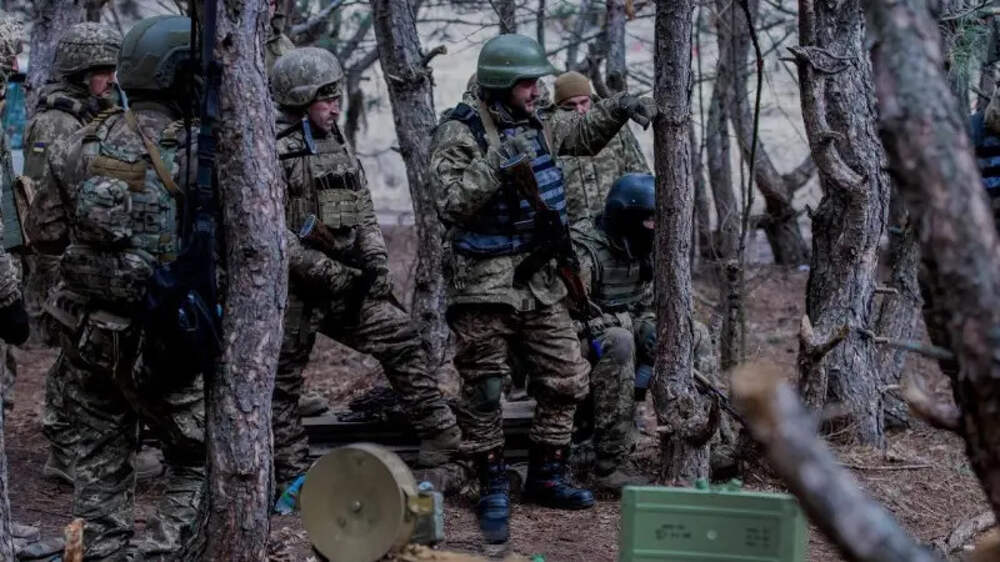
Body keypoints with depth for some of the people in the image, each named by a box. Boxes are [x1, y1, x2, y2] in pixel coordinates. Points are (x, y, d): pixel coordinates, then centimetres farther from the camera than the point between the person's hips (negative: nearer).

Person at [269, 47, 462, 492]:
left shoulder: (338, 147, 12)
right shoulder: (273, 153, -12)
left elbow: (364, 213, 17)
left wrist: (376, 263, -1)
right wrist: (331, 273, -19)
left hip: (347, 284, 6)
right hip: (292, 291, -6)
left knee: (400, 336, -5)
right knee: (282, 384, 4)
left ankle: (440, 433, 0)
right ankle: (292, 477, 14)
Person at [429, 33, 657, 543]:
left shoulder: (536, 127, 9)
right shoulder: (459, 135, -12)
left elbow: (585, 133, 27)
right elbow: (452, 205, -22)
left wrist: (620, 107, 10)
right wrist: (497, 162, -29)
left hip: (539, 279, 7)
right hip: (484, 285, -7)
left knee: (566, 380, 10)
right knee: (484, 392, 0)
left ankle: (546, 478, 24)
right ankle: (494, 491, 12)